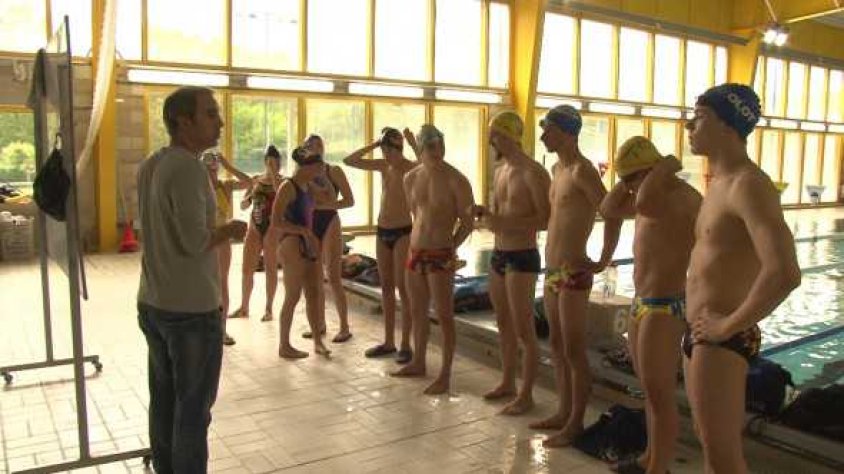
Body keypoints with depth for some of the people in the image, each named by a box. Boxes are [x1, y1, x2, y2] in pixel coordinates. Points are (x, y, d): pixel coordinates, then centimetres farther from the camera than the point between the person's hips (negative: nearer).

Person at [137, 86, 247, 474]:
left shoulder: (149, 166, 9)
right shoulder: (188, 168, -19)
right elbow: (195, 242, -24)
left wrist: (217, 228, 16)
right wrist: (230, 230, -7)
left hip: (152, 303, 9)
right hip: (192, 309, -9)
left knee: (163, 401, 17)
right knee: (194, 407, 4)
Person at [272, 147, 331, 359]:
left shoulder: (305, 186, 12)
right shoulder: (288, 186, -12)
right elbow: (276, 222, -18)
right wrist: (303, 231, -19)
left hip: (308, 244, 8)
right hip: (292, 244, -8)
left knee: (314, 293, 10)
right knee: (293, 297, -1)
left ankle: (318, 341, 19)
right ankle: (284, 346, 11)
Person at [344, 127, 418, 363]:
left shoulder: (413, 168, -9)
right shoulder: (383, 166, 7)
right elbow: (348, 161, 7)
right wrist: (372, 145, -2)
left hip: (403, 232, -6)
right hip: (382, 231, 6)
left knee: (403, 288, -4)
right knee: (386, 287, 10)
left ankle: (405, 344, 4)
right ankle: (389, 342, 19)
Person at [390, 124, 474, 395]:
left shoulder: (456, 180, -12)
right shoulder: (411, 178, 5)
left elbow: (467, 222, -7)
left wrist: (450, 248, -6)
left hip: (441, 256, -6)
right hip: (415, 252, 6)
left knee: (444, 316, 0)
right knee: (418, 311, 17)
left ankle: (445, 375, 10)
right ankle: (418, 363, 32)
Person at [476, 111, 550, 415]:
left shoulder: (533, 173, -15)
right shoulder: (500, 171, 12)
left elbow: (546, 219, -19)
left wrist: (506, 223, -24)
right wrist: (483, 214, 0)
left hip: (523, 258, -8)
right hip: (498, 255, 9)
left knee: (524, 330, -1)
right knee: (504, 325, 17)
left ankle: (526, 395, 9)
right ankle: (507, 383, 30)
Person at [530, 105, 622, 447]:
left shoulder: (581, 169, -14)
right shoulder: (557, 169, 13)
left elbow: (612, 215, -22)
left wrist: (603, 262, -16)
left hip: (573, 274, -9)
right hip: (551, 272, 9)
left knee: (574, 351, 0)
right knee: (558, 348, 15)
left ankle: (576, 422, 12)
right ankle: (564, 413, 27)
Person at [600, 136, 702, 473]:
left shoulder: (681, 194, -18)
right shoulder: (655, 196, 13)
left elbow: (643, 204, -38)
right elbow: (608, 210, 16)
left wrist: (666, 166, -21)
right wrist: (628, 178, 5)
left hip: (665, 308, -10)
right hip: (641, 304, 10)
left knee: (660, 395, -1)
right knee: (650, 389, 20)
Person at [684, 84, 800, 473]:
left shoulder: (748, 184, -18)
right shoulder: (719, 183, 12)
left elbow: (784, 274, -32)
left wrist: (730, 325, -21)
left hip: (722, 340, -9)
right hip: (700, 334, 9)